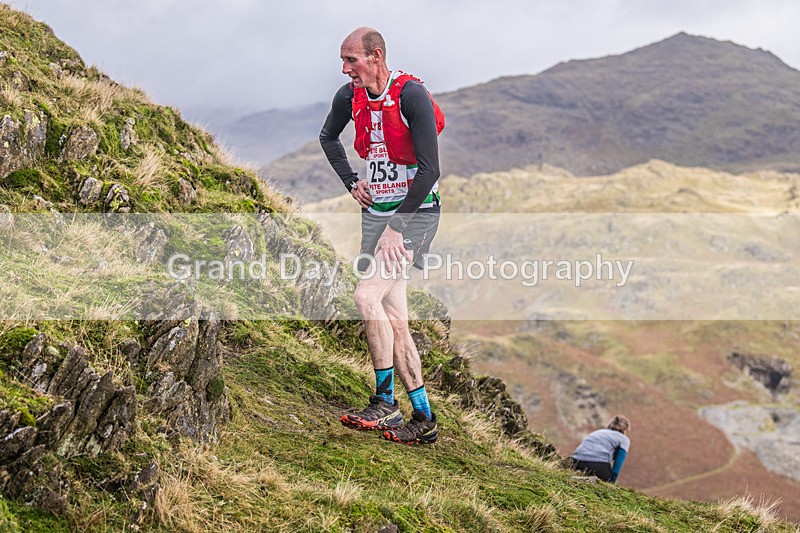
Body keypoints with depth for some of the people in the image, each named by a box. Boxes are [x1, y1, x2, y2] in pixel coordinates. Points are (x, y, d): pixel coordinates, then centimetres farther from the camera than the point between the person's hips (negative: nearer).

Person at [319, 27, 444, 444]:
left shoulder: (411, 94, -17)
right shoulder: (349, 95, 3)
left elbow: (429, 170, -21)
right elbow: (328, 137, 26)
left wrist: (395, 227, -21)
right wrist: (351, 182, 14)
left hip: (415, 210, -7)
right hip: (375, 211, 7)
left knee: (367, 295, -21)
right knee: (392, 318, 2)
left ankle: (385, 401, -7)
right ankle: (423, 419, 8)